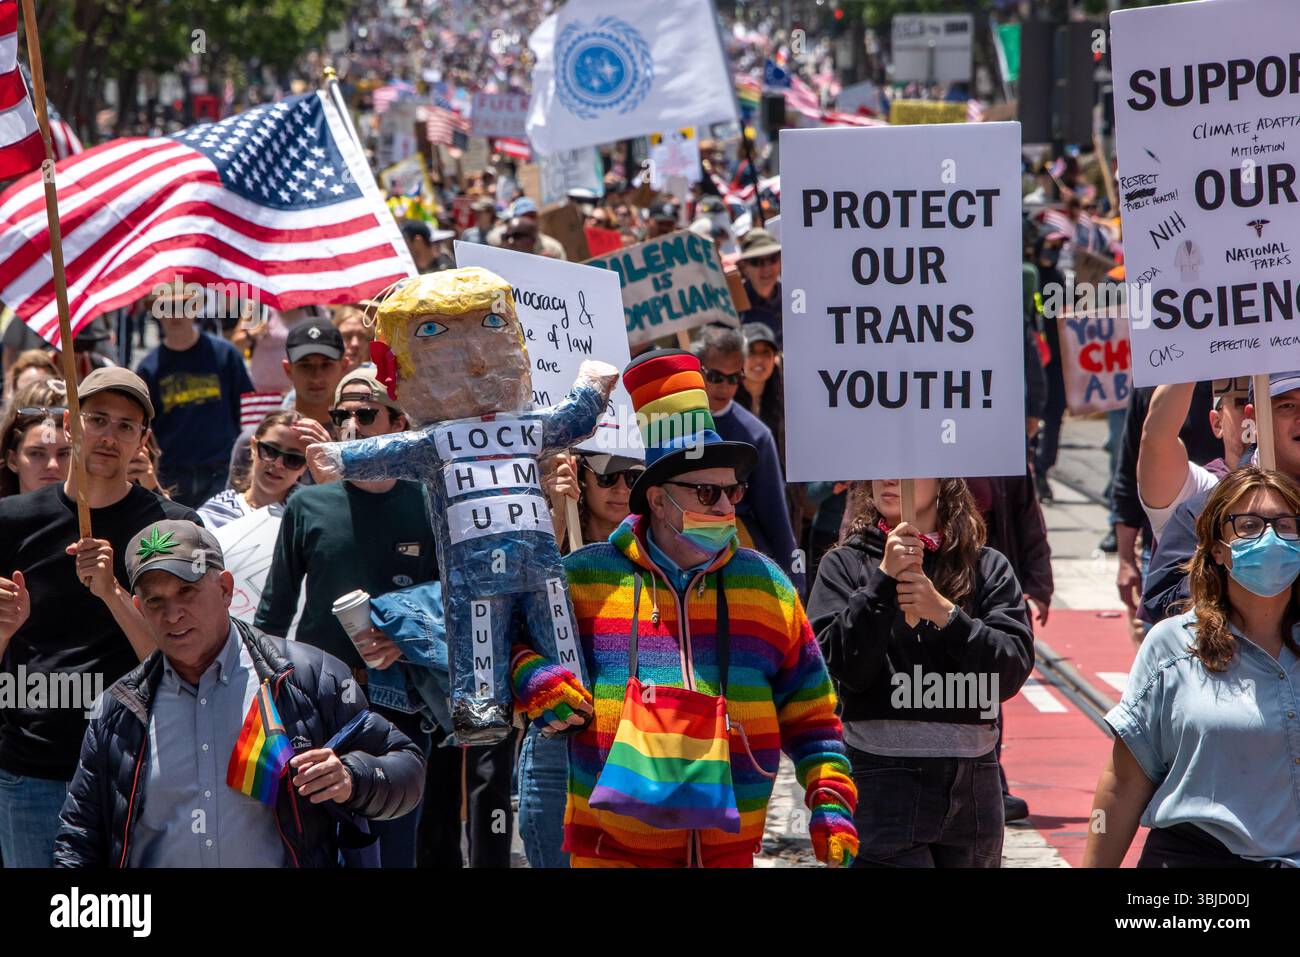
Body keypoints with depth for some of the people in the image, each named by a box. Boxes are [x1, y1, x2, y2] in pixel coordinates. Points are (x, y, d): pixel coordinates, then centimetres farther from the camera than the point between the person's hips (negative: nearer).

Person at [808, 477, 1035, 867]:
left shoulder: (987, 567, 8)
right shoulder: (846, 564, 5)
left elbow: (1014, 668, -5)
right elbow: (840, 667, -8)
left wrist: (944, 613, -16)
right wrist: (884, 581, -15)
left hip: (972, 779, 2)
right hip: (882, 777, -2)